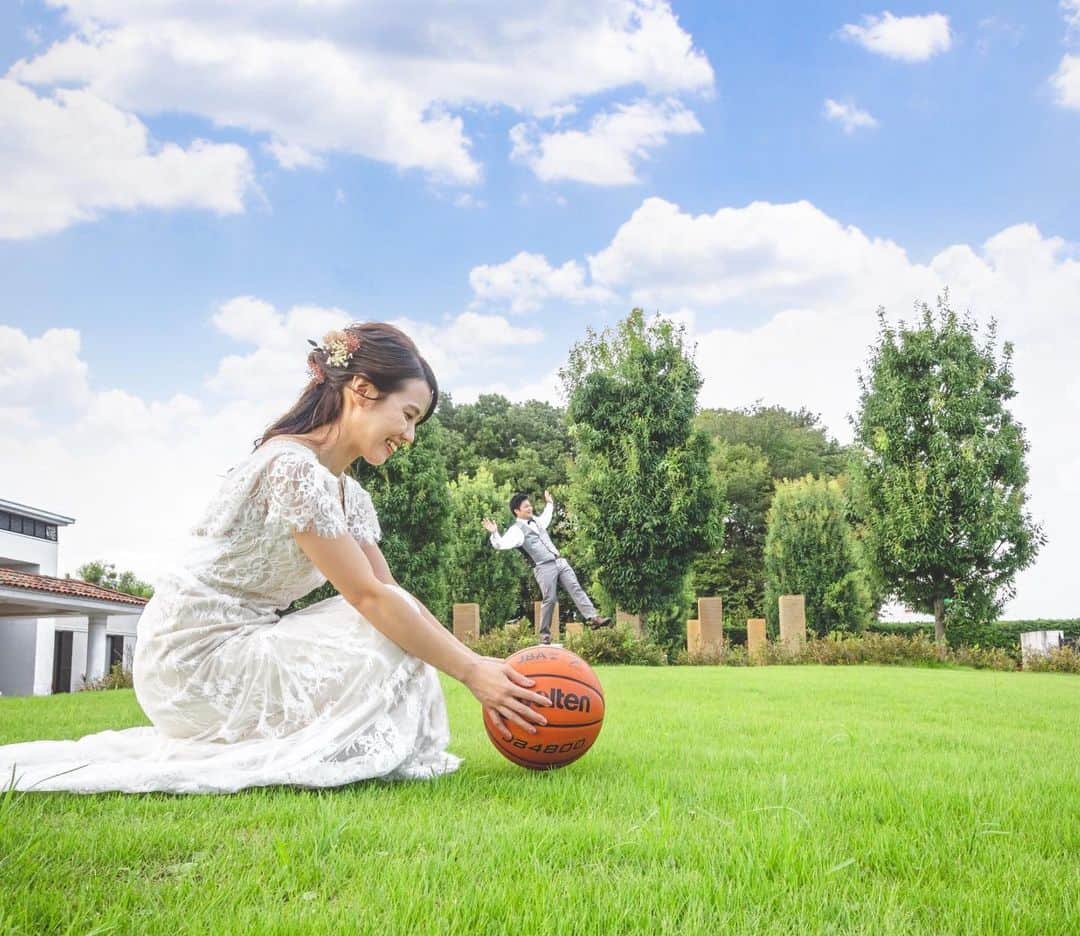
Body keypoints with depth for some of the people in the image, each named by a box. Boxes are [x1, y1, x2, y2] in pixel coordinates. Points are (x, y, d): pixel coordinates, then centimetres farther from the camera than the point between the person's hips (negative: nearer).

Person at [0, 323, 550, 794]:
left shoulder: (350, 495, 10)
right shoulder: (293, 467, -21)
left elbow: (394, 594, 6)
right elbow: (369, 597, -22)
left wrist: (480, 667, -4)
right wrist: (471, 669, -19)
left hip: (236, 644, 10)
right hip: (195, 656, -10)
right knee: (389, 649, -14)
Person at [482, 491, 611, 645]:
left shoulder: (535, 521, 18)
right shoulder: (516, 530, -8)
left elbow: (545, 518, 43)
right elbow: (501, 544, -22)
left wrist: (550, 503, 51)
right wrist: (494, 533, -39)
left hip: (559, 562, 7)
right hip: (544, 568, -7)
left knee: (576, 588, -2)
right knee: (549, 599, -7)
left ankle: (593, 617, -5)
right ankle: (545, 634, 7)